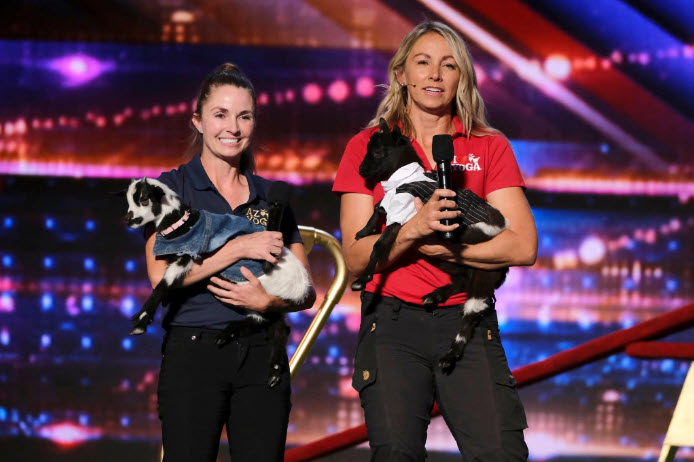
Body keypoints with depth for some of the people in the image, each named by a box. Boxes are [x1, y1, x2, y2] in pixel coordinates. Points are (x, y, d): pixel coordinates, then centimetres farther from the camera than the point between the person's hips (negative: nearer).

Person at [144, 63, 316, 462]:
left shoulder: (272, 197, 14)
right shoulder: (173, 186, 4)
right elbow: (161, 274, -11)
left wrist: (268, 301, -9)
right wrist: (240, 247, -13)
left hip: (262, 354, 3)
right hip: (194, 352, -3)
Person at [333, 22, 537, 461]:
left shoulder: (490, 147, 10)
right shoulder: (368, 147, 9)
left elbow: (523, 246, -1)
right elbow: (355, 256, 1)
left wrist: (438, 247, -8)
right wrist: (413, 228, -16)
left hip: (467, 323, 1)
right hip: (392, 323, 0)